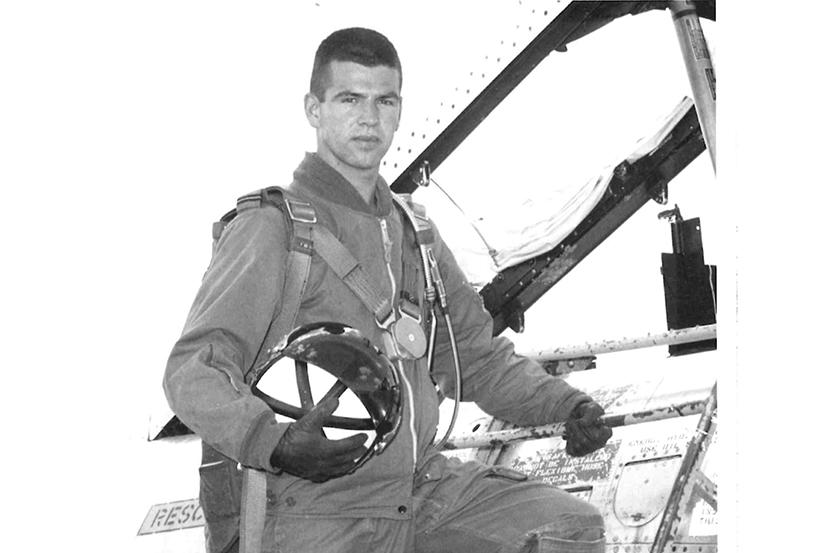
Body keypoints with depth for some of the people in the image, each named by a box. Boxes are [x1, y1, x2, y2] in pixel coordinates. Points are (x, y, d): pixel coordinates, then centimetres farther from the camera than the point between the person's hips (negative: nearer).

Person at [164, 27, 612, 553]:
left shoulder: (412, 232, 16)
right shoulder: (272, 227, -7)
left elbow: (475, 356, 24)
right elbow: (194, 372, -17)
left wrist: (564, 404, 5)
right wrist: (273, 441, -37)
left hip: (423, 485, 7)